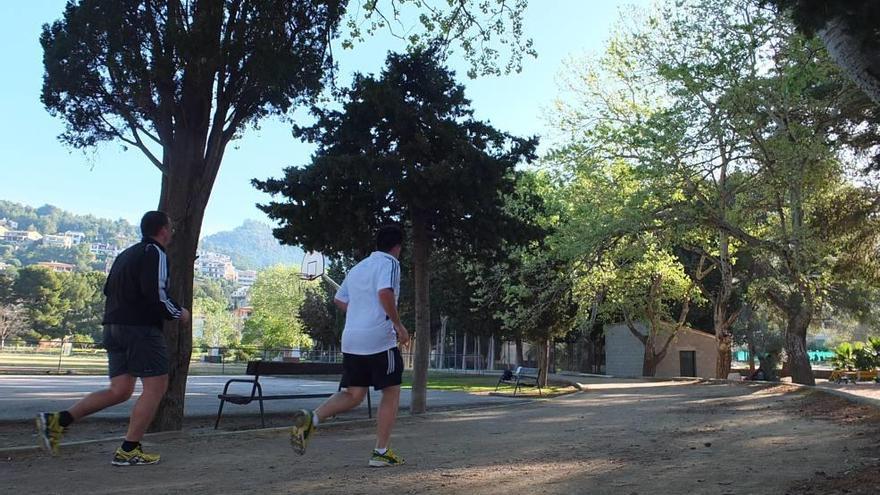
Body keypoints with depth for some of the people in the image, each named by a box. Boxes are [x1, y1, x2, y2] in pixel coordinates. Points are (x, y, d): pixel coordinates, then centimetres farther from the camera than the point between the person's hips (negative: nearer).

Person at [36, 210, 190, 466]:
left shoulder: (126, 254, 20)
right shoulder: (155, 253, -8)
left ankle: (57, 420, 4)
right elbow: (155, 295, -19)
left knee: (119, 391, 12)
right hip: (141, 329, -9)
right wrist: (178, 313, -5)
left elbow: (109, 290, 22)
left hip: (114, 328, 9)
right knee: (155, 387, -2)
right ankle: (128, 450, -1)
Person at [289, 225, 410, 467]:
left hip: (351, 340, 7)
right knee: (391, 393, 8)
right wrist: (399, 325, -14)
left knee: (353, 395, 12)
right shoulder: (389, 263, -5)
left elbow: (339, 300, 25)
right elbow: (385, 293, -22)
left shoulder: (357, 268, 18)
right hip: (380, 340, -7)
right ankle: (381, 452, 8)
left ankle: (312, 418, -11)